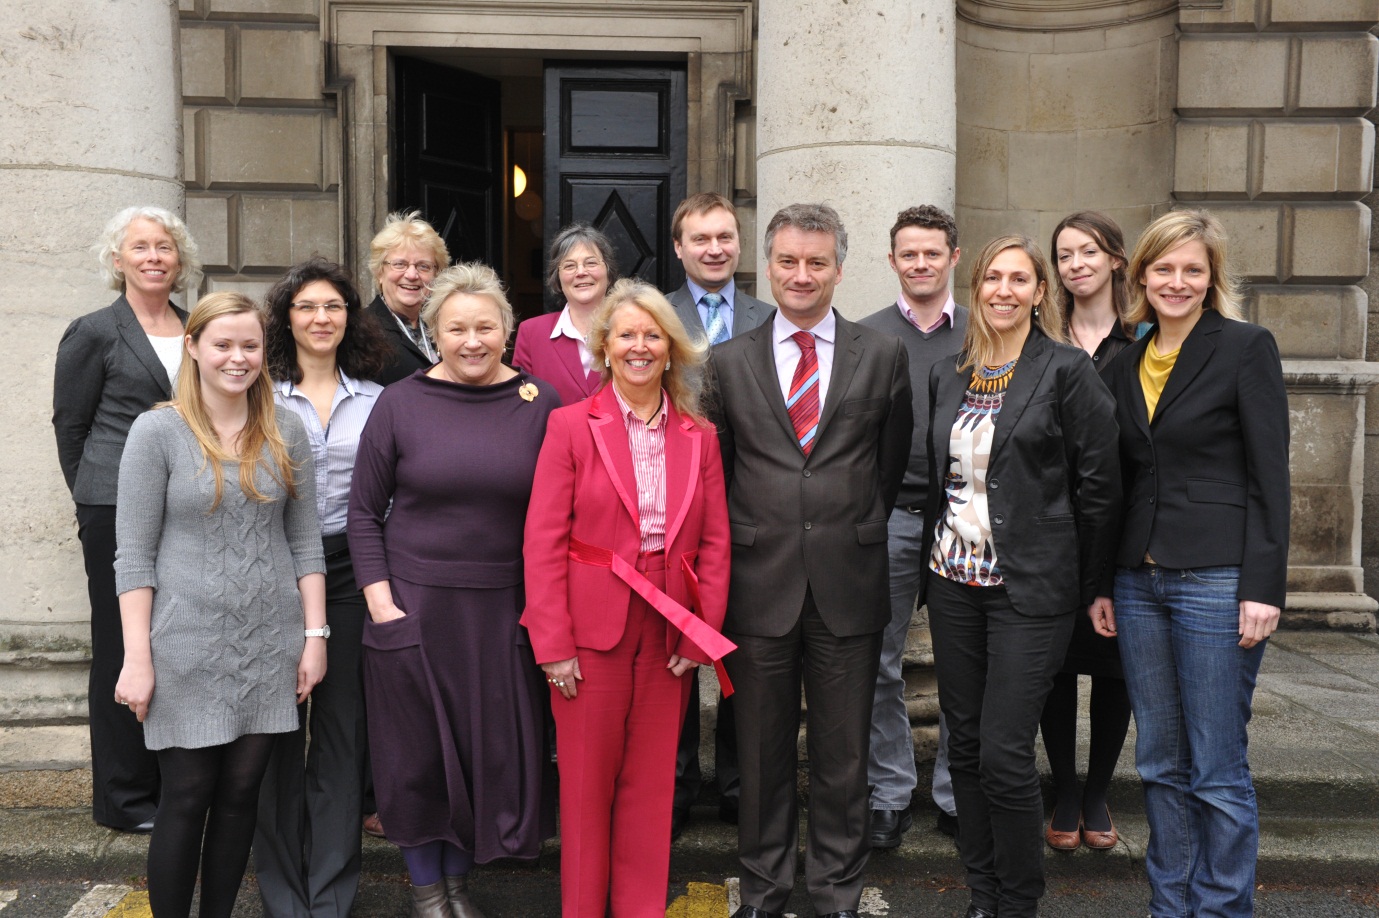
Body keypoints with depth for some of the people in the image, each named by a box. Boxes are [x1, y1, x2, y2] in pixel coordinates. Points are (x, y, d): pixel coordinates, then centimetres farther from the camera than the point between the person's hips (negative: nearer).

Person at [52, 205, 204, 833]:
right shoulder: (93, 333, -3)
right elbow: (70, 424, 3)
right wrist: (96, 495, 8)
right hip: (117, 513, -5)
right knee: (123, 647, 3)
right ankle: (124, 798, 16)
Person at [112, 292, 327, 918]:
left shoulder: (285, 431, 5)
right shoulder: (158, 431, -5)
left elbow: (304, 541, 7)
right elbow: (134, 554, -6)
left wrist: (315, 634, 2)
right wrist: (137, 659, -10)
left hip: (270, 646, 3)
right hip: (187, 649, -3)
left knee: (241, 793, 11)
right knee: (187, 799, 5)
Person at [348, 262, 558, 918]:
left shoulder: (541, 403, 0)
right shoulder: (400, 403, -2)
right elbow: (364, 511, 2)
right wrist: (379, 601, -5)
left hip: (504, 610, 1)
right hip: (414, 602, -1)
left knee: (493, 744, 10)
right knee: (418, 748, 9)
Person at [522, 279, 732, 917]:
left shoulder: (699, 436, 7)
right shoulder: (571, 426, -2)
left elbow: (714, 542, 6)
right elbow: (543, 541, -6)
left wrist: (700, 633, -2)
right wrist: (553, 644, -10)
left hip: (671, 636, 3)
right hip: (591, 631, -2)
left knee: (651, 782, 12)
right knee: (587, 781, 9)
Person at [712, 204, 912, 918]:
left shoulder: (883, 355, 4)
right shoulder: (728, 361, 5)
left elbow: (893, 463, 10)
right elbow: (716, 469, 10)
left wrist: (861, 529, 6)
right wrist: (742, 537, 5)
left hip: (848, 584, 0)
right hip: (760, 583, 0)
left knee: (843, 756, 11)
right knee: (762, 754, 12)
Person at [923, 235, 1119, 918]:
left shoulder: (1067, 369, -6)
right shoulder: (947, 375, 10)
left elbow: (1098, 484, -5)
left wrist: (1087, 587, -2)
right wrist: (935, 562, 12)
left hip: (1030, 587, -5)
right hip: (954, 583, 6)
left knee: (1004, 754, -5)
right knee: (964, 747, 11)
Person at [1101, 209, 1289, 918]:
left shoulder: (1246, 347, -3)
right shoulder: (1126, 365, 12)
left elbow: (1270, 476, -8)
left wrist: (1264, 588, -14)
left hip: (1216, 580, -5)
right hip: (1139, 582, 6)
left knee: (1217, 771, 2)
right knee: (1161, 764, 14)